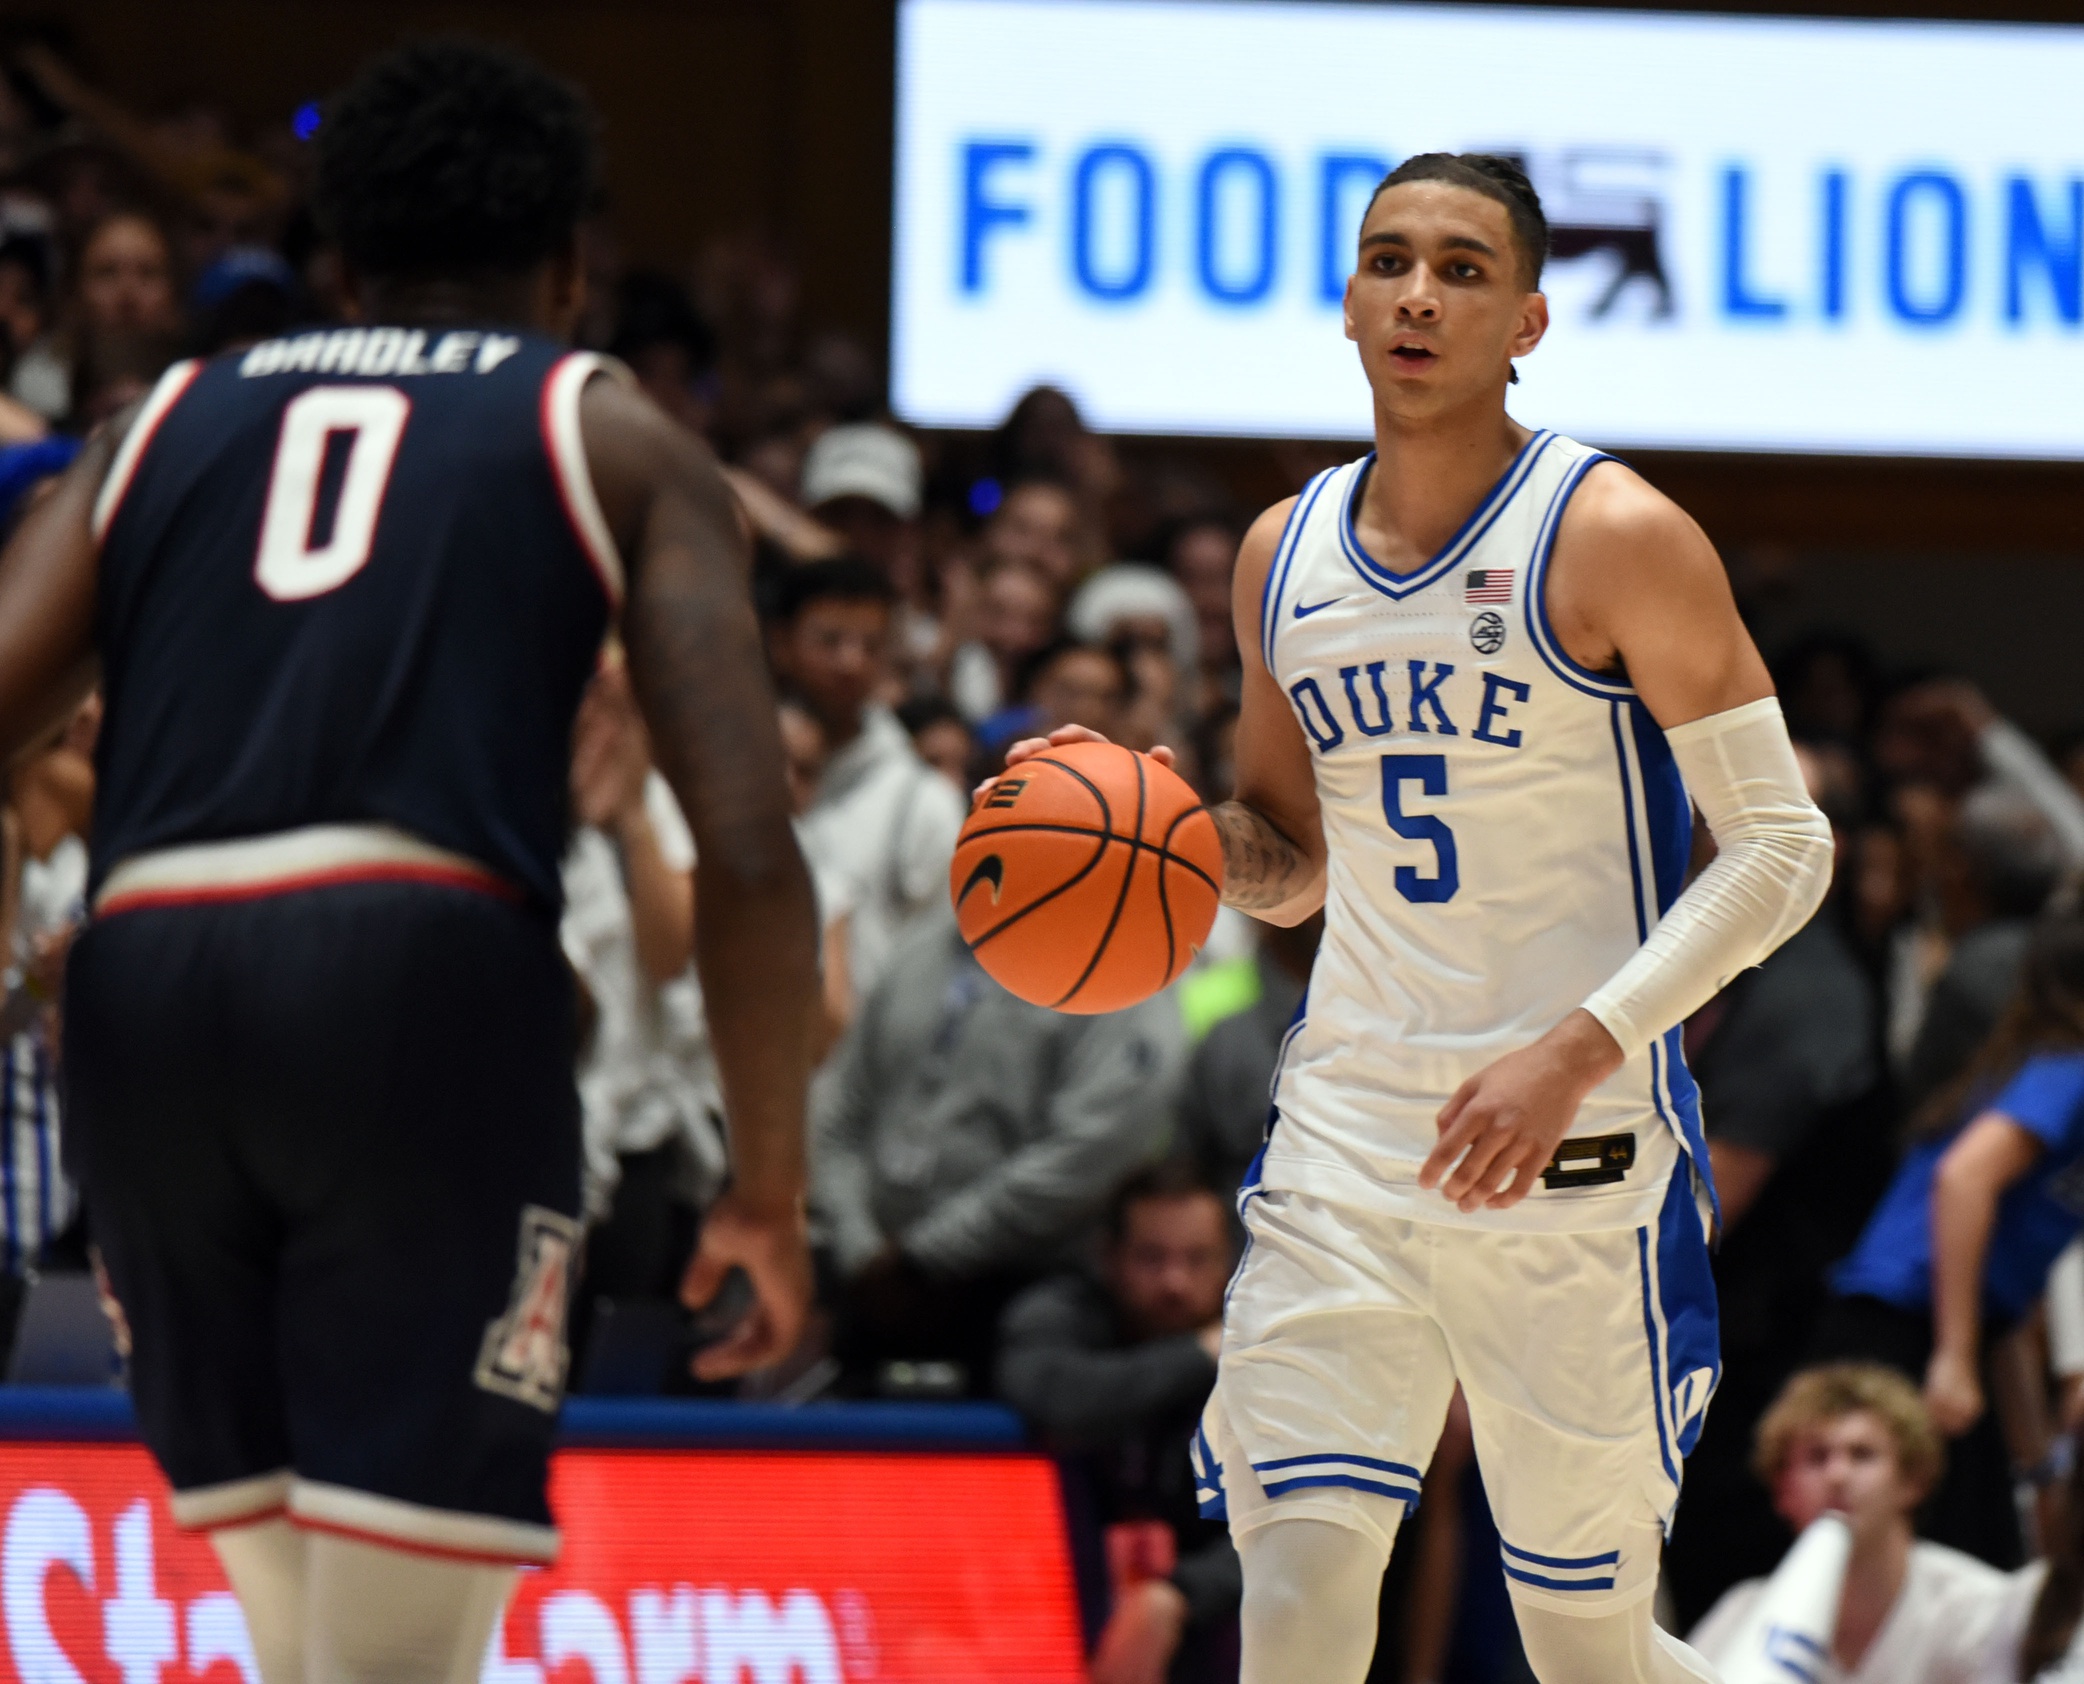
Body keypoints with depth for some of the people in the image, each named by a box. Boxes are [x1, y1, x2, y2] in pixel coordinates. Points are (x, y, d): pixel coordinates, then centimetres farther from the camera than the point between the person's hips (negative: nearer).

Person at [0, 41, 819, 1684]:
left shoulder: (166, 425, 25)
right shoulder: (614, 439, 17)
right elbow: (749, 846, 4)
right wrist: (771, 1188, 11)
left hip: (141, 984, 4)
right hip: (429, 982, -4)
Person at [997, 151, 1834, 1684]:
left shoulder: (1617, 539, -8)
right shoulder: (1287, 553, 10)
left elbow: (1782, 847, -10)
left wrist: (1575, 1054, -20)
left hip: (1579, 1160, -4)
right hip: (1348, 1143, 4)